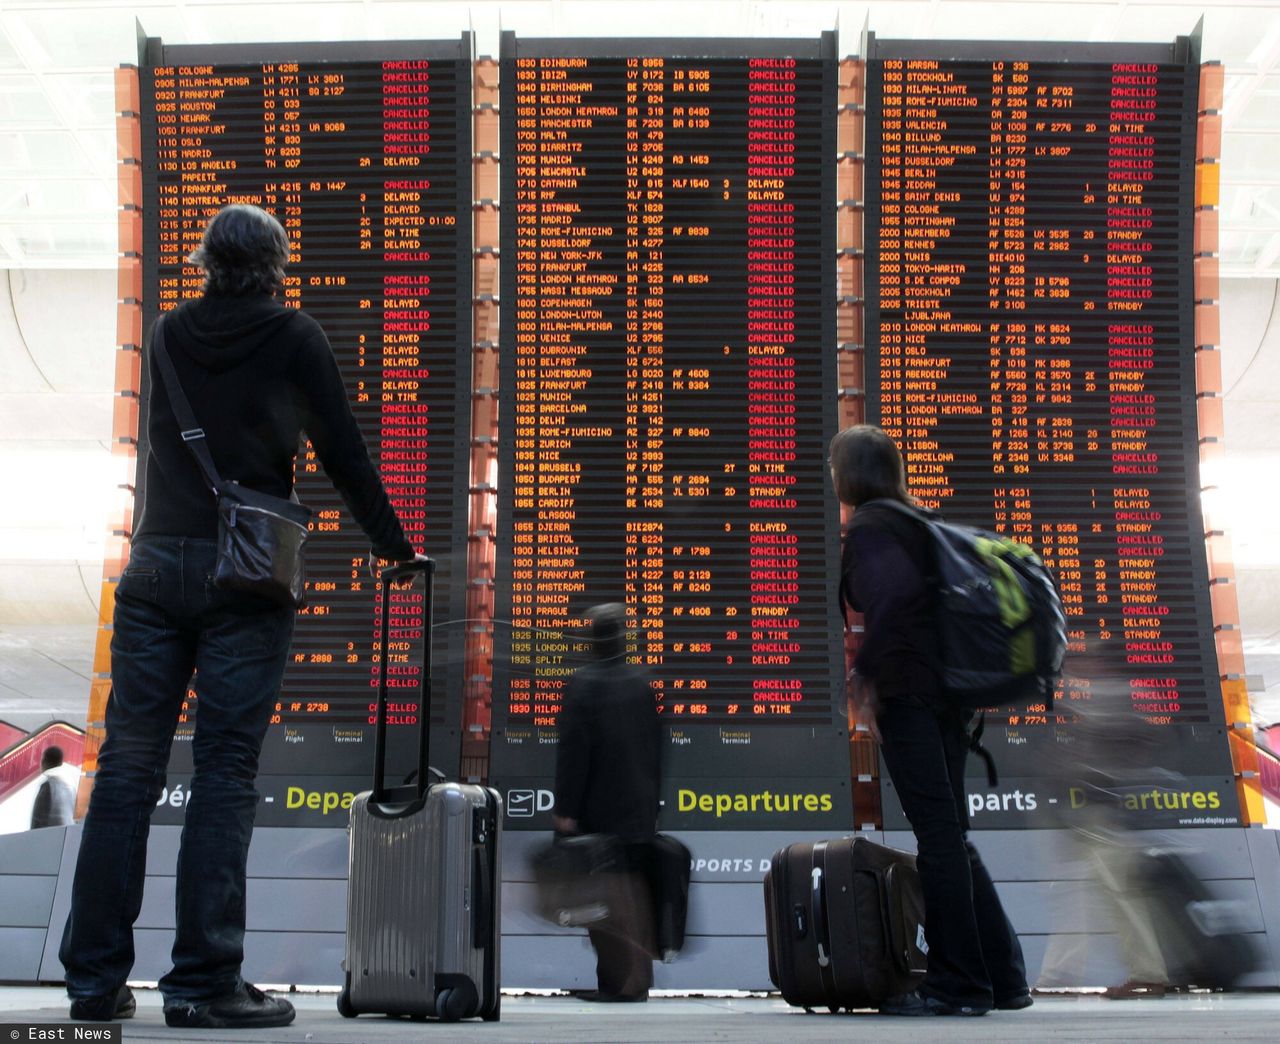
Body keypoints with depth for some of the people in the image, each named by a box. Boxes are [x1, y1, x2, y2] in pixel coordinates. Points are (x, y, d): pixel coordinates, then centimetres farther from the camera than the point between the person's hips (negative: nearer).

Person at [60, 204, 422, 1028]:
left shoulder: (171, 335, 12)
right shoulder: (293, 337, 0)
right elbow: (344, 455, 3)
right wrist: (398, 550, 14)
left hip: (155, 566, 4)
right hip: (245, 573, -4)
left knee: (128, 766, 5)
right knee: (226, 773, -3)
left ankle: (95, 977, 8)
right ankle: (204, 981, -3)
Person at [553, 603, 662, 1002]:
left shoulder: (583, 683, -11)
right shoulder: (641, 681, 5)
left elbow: (572, 750, -14)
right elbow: (655, 745, 10)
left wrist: (565, 808, -10)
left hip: (599, 810, -5)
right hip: (639, 810, 5)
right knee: (635, 890, 14)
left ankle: (619, 980, -3)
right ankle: (639, 979, 19)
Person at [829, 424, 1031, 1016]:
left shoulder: (868, 527, -7)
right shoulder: (913, 523, 20)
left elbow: (893, 591, -25)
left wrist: (865, 675, -19)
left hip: (909, 695, -9)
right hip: (949, 692, 9)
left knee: (937, 834, -7)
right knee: (949, 835, 14)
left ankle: (956, 984, -4)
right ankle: (1002, 976, 17)